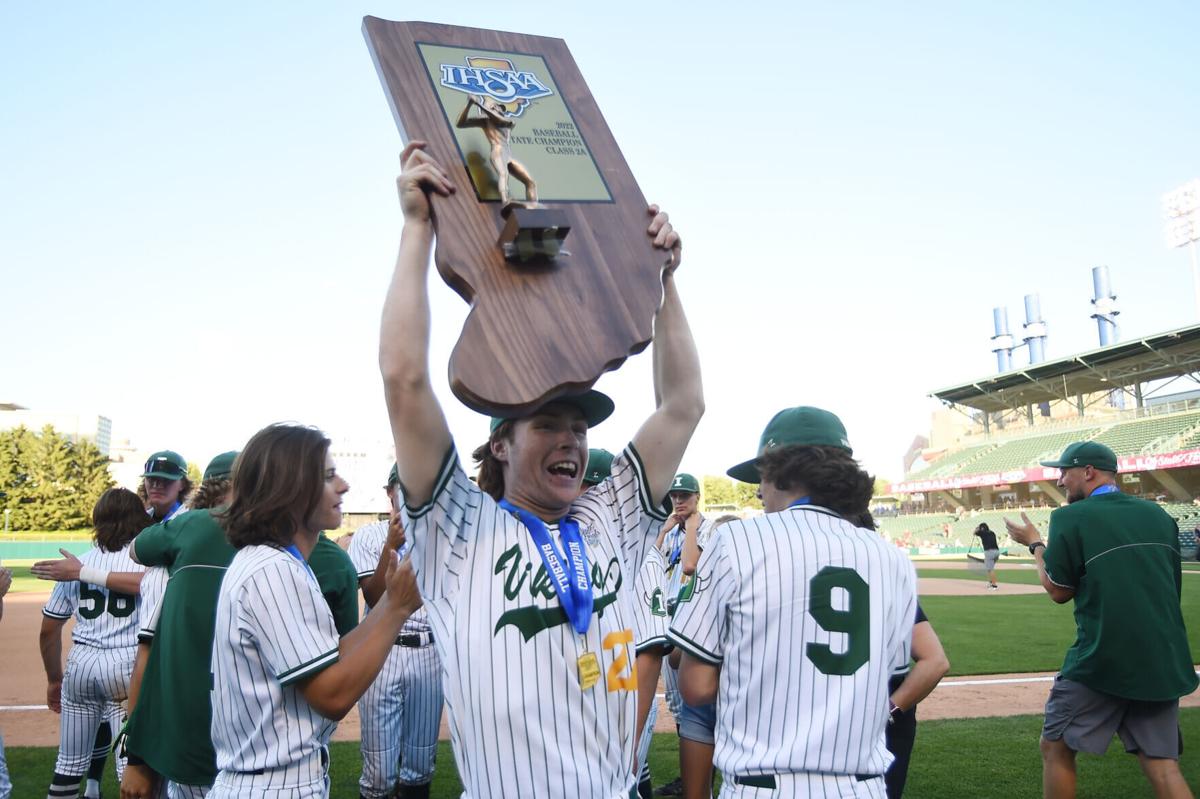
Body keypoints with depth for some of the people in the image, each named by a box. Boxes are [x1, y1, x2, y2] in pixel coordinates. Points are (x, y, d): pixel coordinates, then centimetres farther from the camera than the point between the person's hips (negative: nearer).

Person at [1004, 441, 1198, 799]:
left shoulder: (1070, 517, -7)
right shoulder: (1159, 515, 11)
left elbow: (1059, 591, 0)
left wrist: (1034, 544, 12)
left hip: (1102, 660, -5)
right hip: (1164, 662, 6)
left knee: (1057, 747, 10)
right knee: (1162, 764, 8)